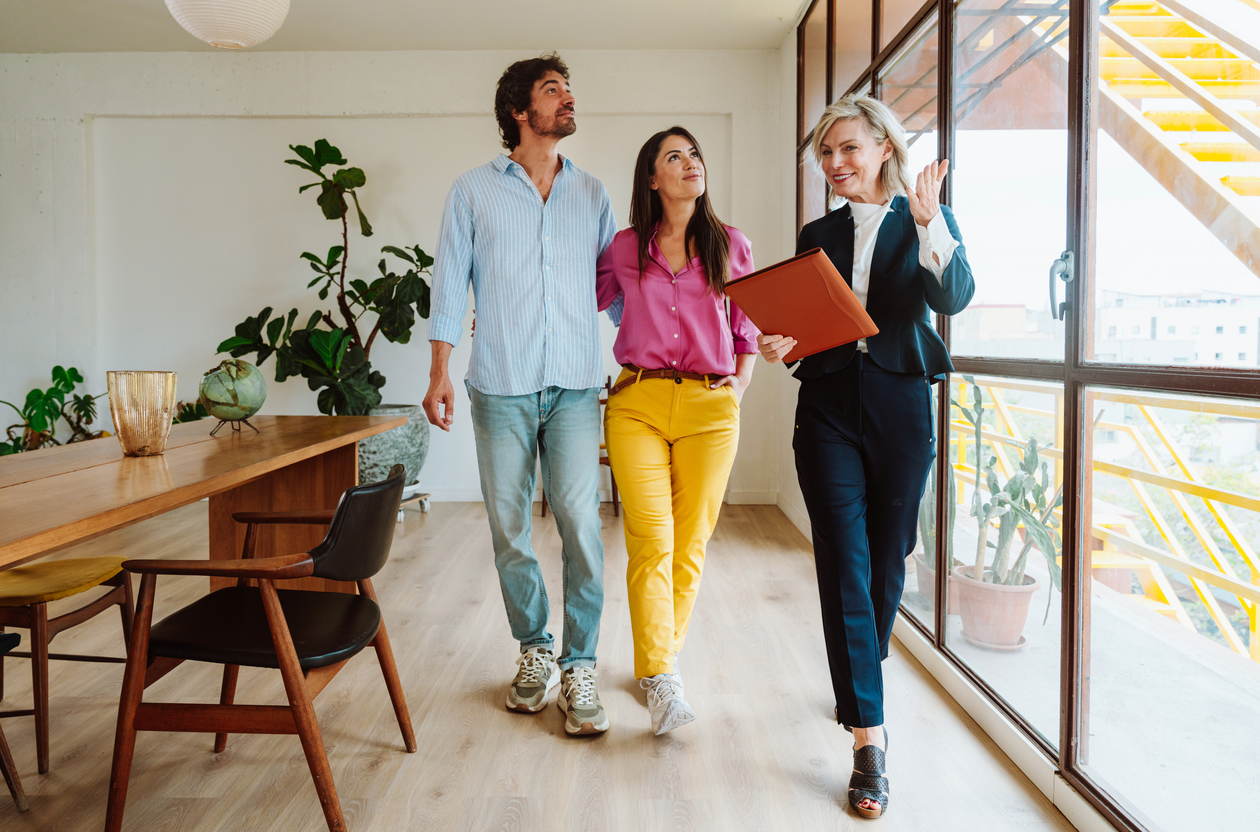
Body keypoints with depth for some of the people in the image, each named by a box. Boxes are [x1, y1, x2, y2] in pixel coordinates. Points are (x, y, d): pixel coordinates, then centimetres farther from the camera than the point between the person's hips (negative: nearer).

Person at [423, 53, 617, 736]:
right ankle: (535, 650, 23)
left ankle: (579, 666, 4)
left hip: (575, 385, 1)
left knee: (580, 523, -8)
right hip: (501, 387, 0)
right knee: (508, 527, 5)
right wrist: (439, 375, -3)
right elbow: (450, 282, 5)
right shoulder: (474, 191, 8)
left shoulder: (592, 193, 14)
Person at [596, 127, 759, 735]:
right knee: (651, 540, -9)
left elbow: (748, 328, 17)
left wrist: (738, 388, 5)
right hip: (637, 404, -1)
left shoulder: (731, 247, 10)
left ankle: (661, 658, 20)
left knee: (690, 542, 3)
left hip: (710, 408, 1)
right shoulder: (624, 249, 9)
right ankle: (659, 675, -2)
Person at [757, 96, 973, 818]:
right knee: (844, 564, -8)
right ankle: (870, 739, -6)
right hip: (828, 408, 1)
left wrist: (929, 223, -24)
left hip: (901, 405, -1)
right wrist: (776, 345, -8)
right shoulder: (819, 234, 14)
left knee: (886, 559, 10)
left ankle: (863, 677, 36)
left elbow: (954, 298, -11)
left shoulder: (931, 221, 6)